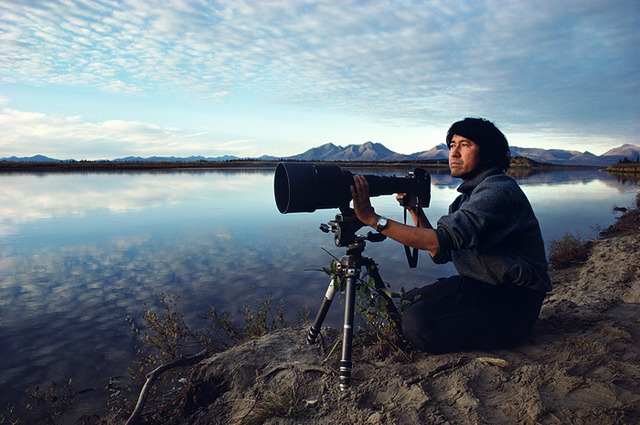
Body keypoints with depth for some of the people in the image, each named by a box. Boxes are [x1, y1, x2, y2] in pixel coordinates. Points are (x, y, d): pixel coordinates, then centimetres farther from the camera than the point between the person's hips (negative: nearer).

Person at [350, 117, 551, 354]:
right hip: (478, 286, 9)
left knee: (416, 321, -22)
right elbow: (440, 254, 8)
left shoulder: (498, 191, -20)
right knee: (411, 301, 1)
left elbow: (440, 240, -32)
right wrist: (415, 210, -1)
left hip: (511, 303, -9)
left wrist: (373, 219, -32)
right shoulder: (469, 196, 12)